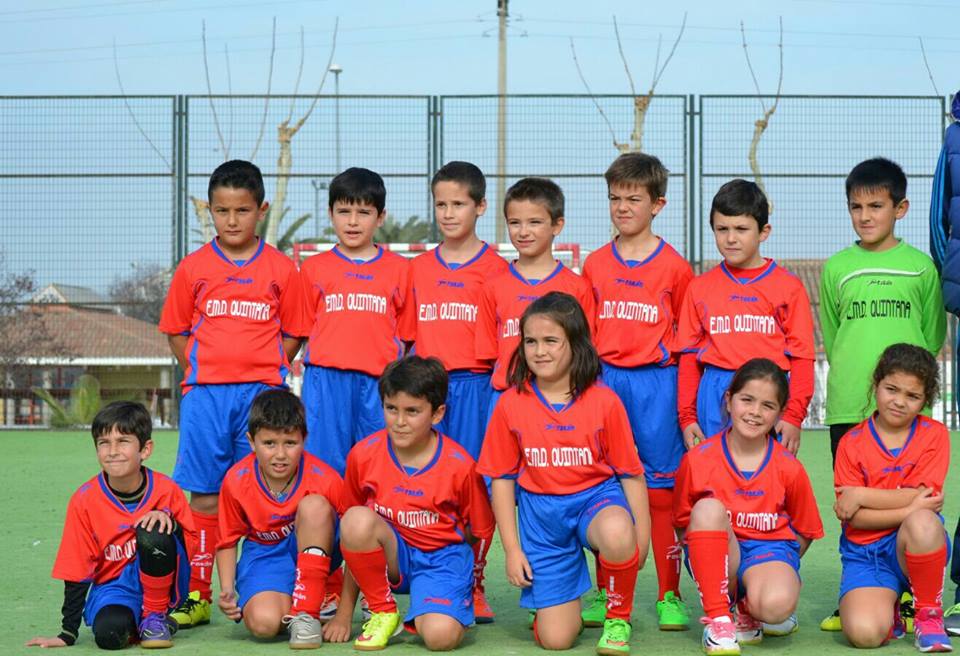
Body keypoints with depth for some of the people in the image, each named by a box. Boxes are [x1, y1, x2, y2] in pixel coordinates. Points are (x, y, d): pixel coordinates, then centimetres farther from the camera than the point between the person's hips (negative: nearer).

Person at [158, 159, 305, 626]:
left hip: (261, 393, -1)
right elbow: (176, 330, 12)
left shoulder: (281, 269, 4)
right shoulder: (193, 268, 6)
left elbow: (292, 334, 8)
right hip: (205, 394, 1)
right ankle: (198, 596, 7)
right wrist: (200, 374, 1)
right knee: (204, 495, 2)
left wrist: (267, 373, -3)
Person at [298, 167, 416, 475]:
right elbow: (307, 329, 10)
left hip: (378, 380, 0)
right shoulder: (314, 268, 10)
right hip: (327, 378, 0)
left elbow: (404, 334, 8)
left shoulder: (398, 268, 9)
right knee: (326, 463, 1)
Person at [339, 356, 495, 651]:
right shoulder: (363, 455, -7)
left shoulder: (460, 465, -12)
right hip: (390, 555, 2)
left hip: (441, 556, -2)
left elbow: (481, 531, 4)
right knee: (357, 519, -32)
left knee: (441, 636, -31)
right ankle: (383, 612, -9)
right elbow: (353, 531, 4)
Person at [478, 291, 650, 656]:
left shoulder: (604, 402, -6)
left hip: (597, 497, -1)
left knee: (617, 533, -41)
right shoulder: (511, 404, -4)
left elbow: (630, 473, -1)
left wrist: (641, 533, -9)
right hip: (541, 511, 1)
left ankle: (617, 618, -11)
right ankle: (560, 596, 31)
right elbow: (502, 479, 2)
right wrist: (512, 549, -1)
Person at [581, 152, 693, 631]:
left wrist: (686, 406, 2)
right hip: (604, 380, 3)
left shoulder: (675, 267, 2)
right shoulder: (595, 265, 10)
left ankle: (670, 597, 6)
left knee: (661, 490, -1)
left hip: (656, 381, -3)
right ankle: (604, 594, 13)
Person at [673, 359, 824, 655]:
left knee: (776, 605, -37)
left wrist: (774, 570, -1)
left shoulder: (789, 468, -2)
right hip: (719, 556, 1)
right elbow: (684, 523, 6)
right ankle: (718, 620, -23)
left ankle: (748, 607, 5)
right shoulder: (697, 460, -4)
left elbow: (804, 532, 7)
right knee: (708, 507, -32)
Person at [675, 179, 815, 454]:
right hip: (715, 398, 2)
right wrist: (687, 417, 4)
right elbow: (689, 357, 10)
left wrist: (794, 416, -7)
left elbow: (801, 357, 1)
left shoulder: (788, 287, 3)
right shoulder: (700, 288, 10)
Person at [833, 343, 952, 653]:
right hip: (865, 552, 0)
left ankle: (928, 615, -12)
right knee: (864, 633, -28)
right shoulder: (851, 443, 0)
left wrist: (860, 495, -12)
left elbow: (924, 499, -12)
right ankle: (889, 609, 13)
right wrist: (910, 508, -18)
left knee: (923, 522, -38)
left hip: (913, 546, 0)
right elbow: (854, 518, -7)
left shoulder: (934, 435, 0)